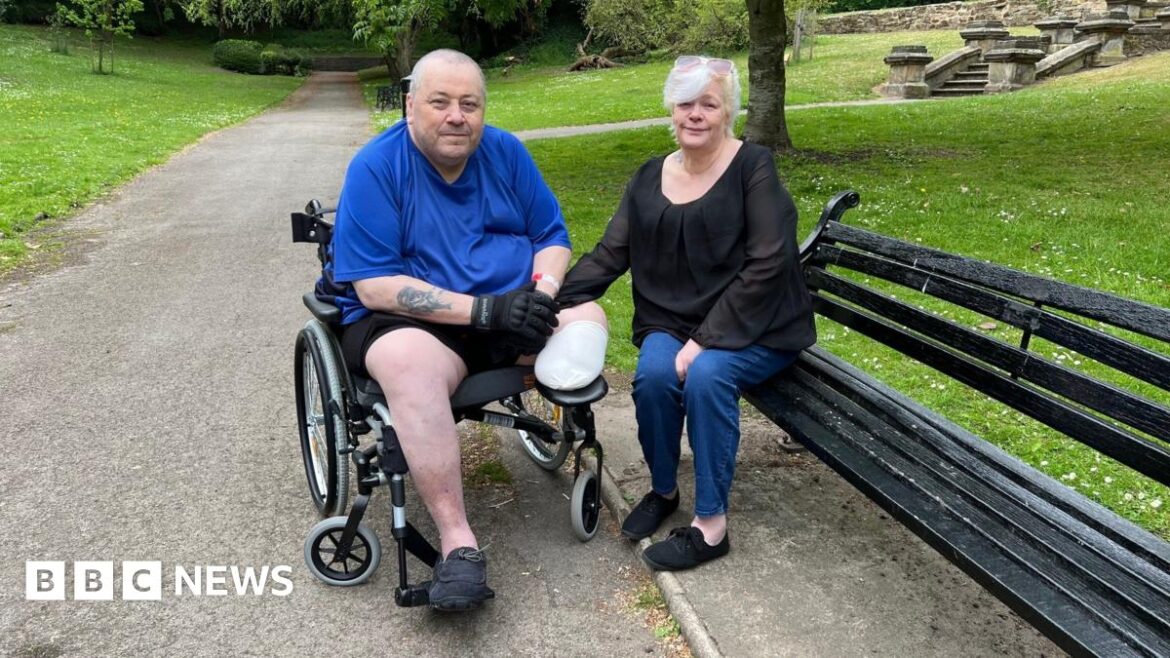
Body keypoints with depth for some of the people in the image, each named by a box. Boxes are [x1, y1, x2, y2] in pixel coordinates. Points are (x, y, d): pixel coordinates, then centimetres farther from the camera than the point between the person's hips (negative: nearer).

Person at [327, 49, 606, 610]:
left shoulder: (505, 152, 3)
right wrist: (485, 310, -25)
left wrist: (544, 291, -15)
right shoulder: (375, 166, -10)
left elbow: (552, 237, 9)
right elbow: (375, 287, -17)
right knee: (409, 361, -37)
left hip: (511, 313, 5)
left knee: (587, 321, -19)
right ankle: (457, 541, -32)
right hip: (410, 323, -4)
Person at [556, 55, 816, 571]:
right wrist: (552, 301, -11)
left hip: (753, 329, -3)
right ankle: (663, 490, 0)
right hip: (671, 322, 4)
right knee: (653, 373, -27)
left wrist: (706, 340, -22)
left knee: (706, 374, -32)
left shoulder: (753, 168, -7)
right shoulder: (650, 179, 8)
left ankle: (711, 525, -17)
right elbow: (609, 255, 5)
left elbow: (766, 265, -15)